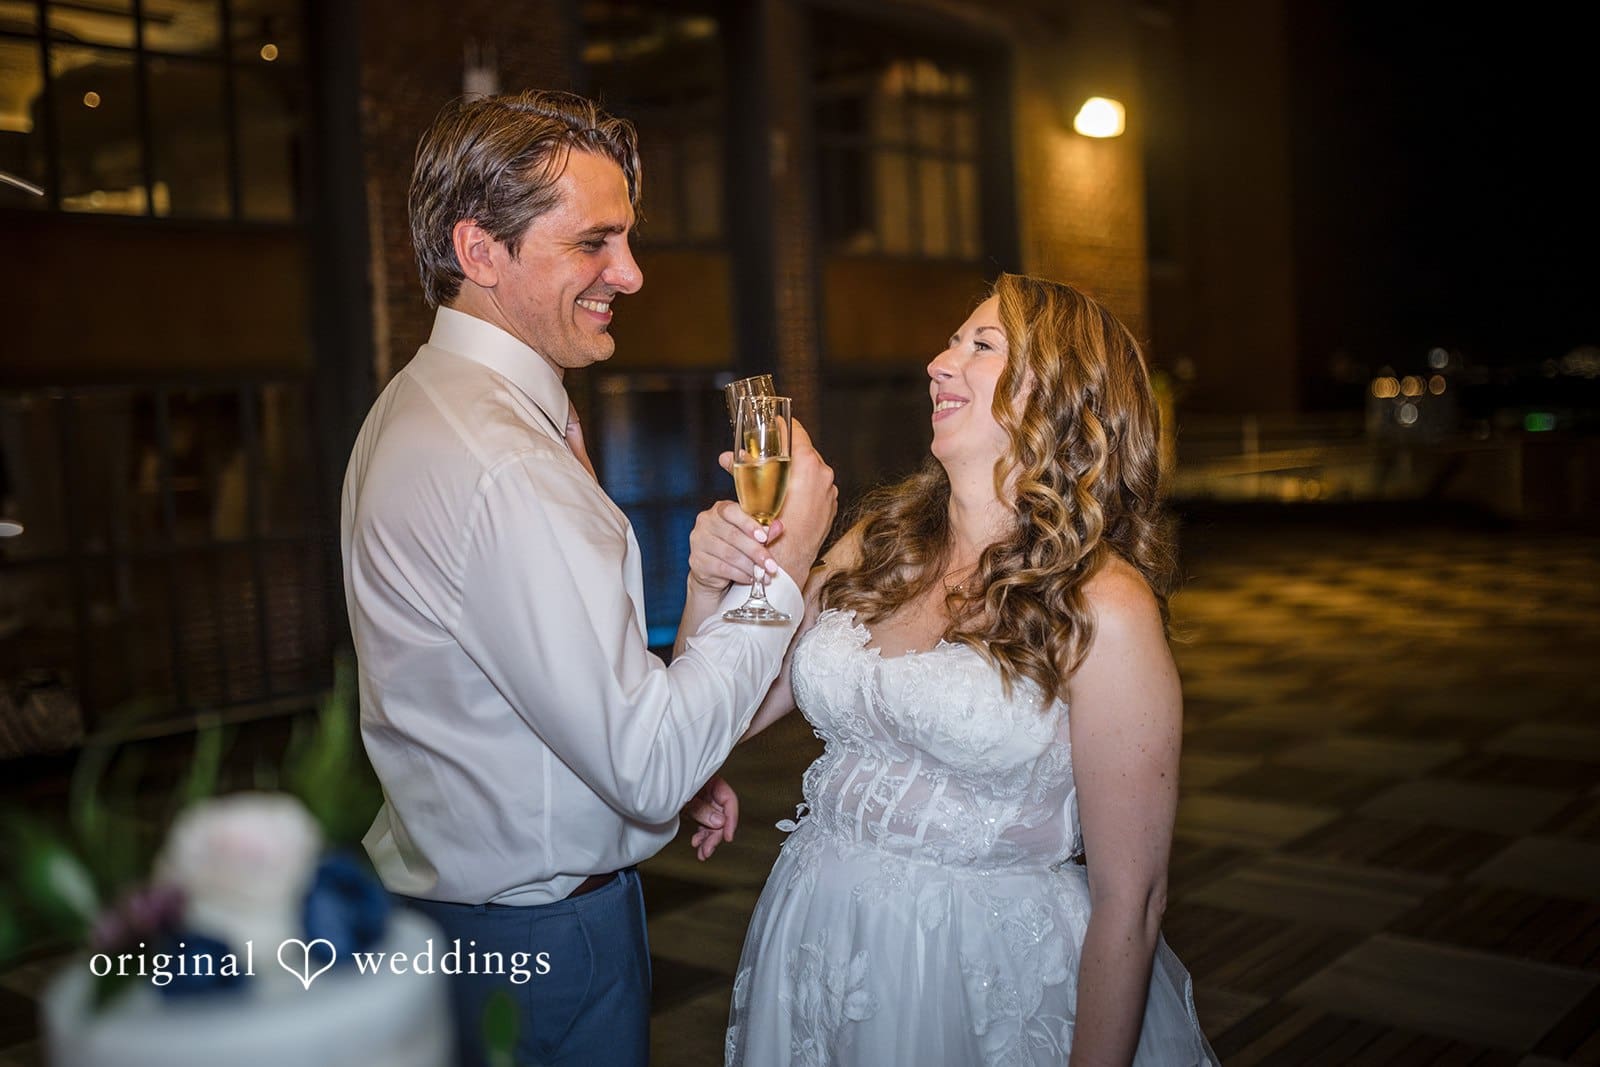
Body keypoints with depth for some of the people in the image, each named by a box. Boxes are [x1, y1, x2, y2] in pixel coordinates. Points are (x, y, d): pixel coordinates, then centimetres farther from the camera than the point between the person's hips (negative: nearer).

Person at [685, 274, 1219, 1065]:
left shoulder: (1103, 608, -17)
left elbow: (1128, 898, -15)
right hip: (815, 942, 6)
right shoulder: (877, 543, 0)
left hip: (992, 971, -5)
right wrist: (716, 584, -13)